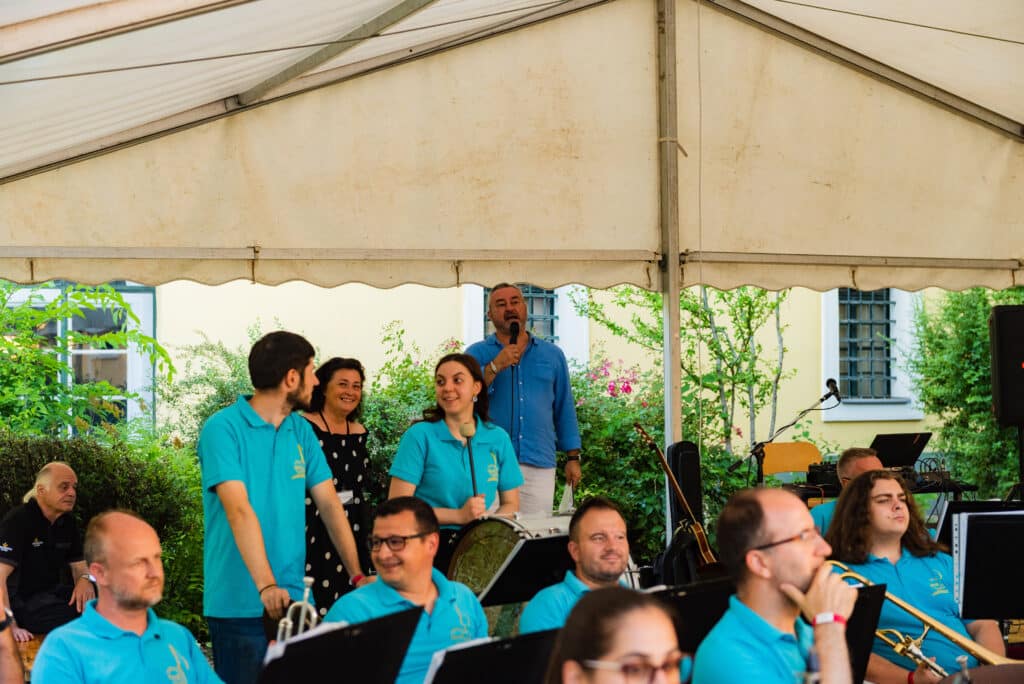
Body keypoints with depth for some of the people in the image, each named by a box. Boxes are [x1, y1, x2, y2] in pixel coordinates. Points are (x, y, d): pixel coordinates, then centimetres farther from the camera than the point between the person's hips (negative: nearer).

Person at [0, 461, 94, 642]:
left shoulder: (67, 522, 8)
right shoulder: (17, 521, -15)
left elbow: (78, 564, 16)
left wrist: (85, 580, -11)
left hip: (52, 594, 8)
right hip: (22, 604, -8)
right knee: (80, 616, -30)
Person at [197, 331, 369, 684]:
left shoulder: (301, 431, 11)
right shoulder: (223, 429, -10)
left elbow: (329, 504, 9)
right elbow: (239, 509, -21)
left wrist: (357, 575, -1)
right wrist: (267, 585, -30)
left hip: (294, 600, 6)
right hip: (240, 605, -6)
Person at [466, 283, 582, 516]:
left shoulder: (552, 355, 15)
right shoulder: (477, 354, 8)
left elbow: (565, 409, 16)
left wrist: (573, 457, 10)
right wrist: (495, 367, -17)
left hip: (540, 464, 2)